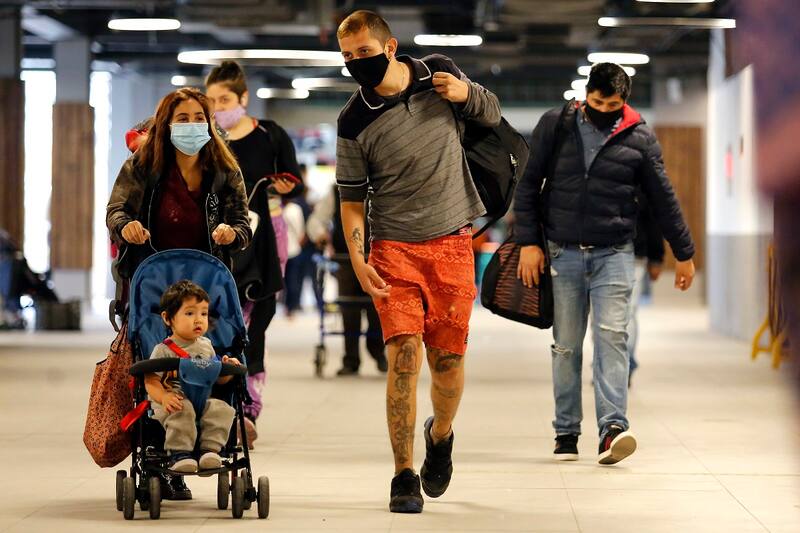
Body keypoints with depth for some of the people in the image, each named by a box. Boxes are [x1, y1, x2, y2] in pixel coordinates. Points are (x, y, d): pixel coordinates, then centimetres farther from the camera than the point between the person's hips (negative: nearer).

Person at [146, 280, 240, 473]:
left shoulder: (206, 346, 17)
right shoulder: (164, 350, 0)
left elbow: (217, 379, 23)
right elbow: (151, 381, -8)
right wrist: (164, 397, -28)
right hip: (175, 402, -4)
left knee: (221, 409, -27)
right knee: (183, 409, -38)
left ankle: (210, 449, -28)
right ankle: (179, 454, -34)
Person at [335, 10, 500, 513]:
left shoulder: (440, 73, 0)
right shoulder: (354, 121, -5)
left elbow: (492, 114, 17)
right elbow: (351, 197, 2)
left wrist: (467, 94, -6)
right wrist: (357, 259, -11)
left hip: (452, 244, 2)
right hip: (394, 248, -2)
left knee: (448, 359, 4)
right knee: (404, 354, -13)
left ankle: (440, 434, 35)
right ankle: (405, 477, -8)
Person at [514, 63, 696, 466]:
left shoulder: (639, 138, 2)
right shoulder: (555, 126, 2)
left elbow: (663, 199, 9)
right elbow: (528, 185, 5)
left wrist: (684, 254, 14)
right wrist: (529, 242, -3)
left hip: (614, 254, -1)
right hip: (562, 253, 1)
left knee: (612, 336, -14)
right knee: (566, 346, 4)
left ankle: (613, 427, -22)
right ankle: (566, 432, 11)